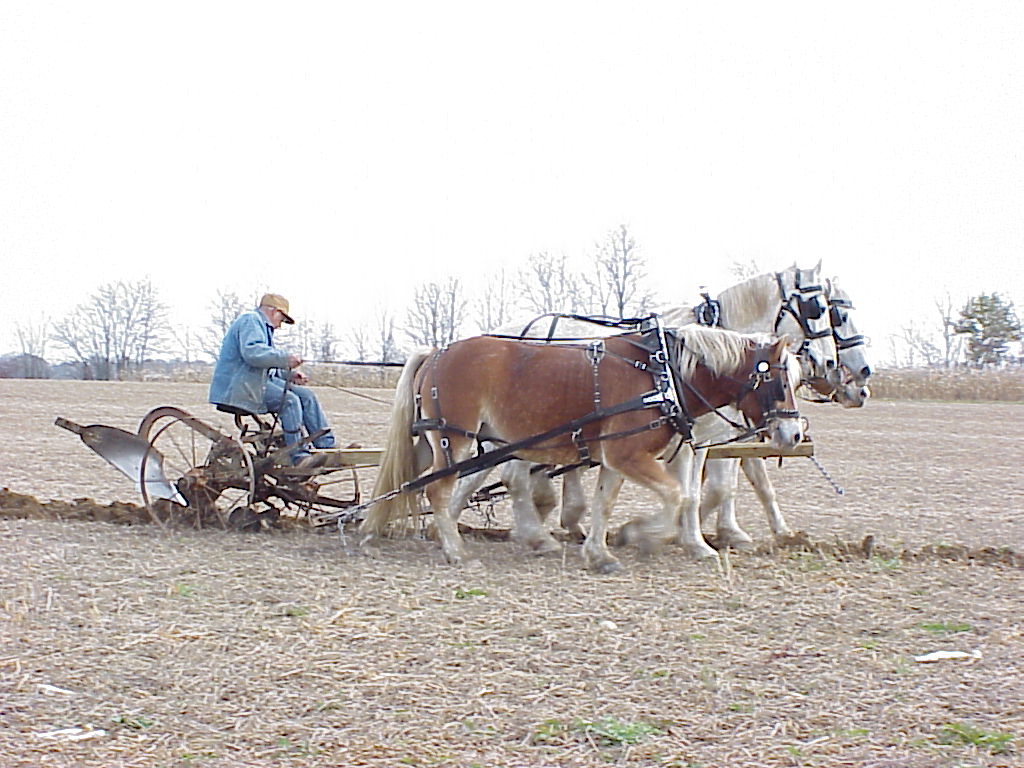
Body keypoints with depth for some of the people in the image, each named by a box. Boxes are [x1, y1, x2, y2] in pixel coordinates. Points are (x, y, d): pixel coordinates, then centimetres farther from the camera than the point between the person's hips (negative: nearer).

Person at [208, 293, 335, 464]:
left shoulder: (263, 326, 27)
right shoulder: (250, 321, -8)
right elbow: (251, 352, -27)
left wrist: (289, 374, 12)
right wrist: (285, 359, -27)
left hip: (259, 380, 11)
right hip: (238, 386, -11)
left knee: (306, 395, 0)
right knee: (289, 400, -26)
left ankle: (327, 446, -2)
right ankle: (298, 457, -23)